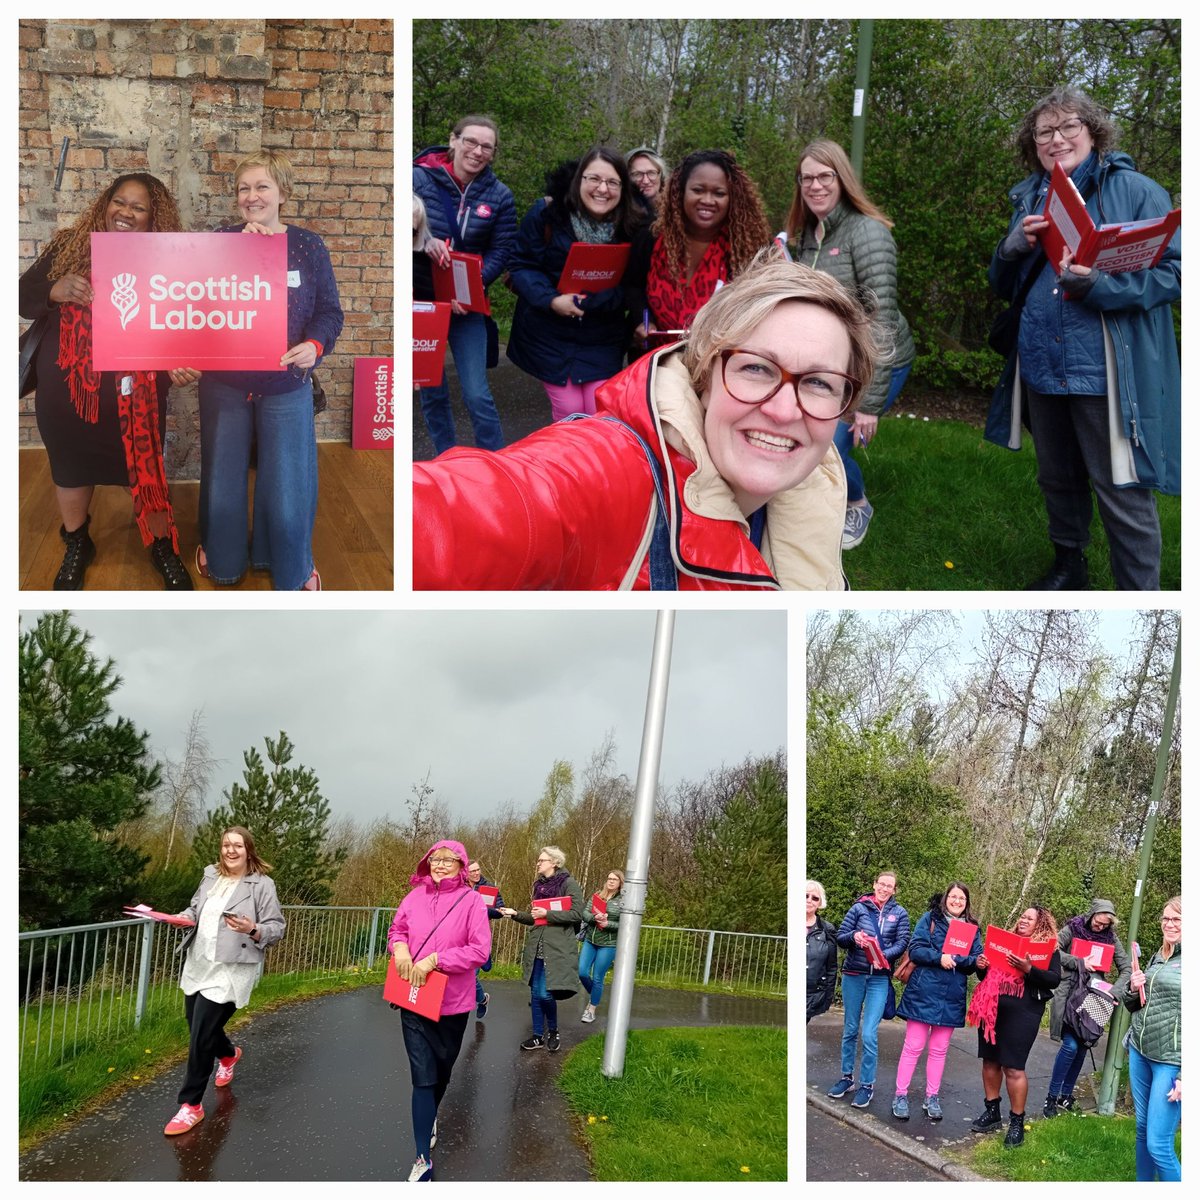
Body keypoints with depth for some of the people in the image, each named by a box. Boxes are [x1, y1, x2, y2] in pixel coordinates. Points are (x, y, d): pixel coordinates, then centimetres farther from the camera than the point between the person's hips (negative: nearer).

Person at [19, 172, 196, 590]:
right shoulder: (68, 248, -3)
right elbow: (22, 298, 0)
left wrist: (182, 362, -24)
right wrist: (53, 291, -22)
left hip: (135, 393, -1)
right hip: (66, 388, 2)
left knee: (146, 470, 9)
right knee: (71, 466, 18)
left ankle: (164, 548, 32)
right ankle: (76, 545, 42)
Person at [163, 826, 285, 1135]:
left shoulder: (262, 885, -9)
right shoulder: (211, 876, 8)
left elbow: (277, 928, -8)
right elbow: (196, 908, 20)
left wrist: (252, 930, -27)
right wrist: (184, 917, -2)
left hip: (230, 969, -7)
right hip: (198, 964, 7)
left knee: (201, 1037, -10)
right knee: (199, 1027, 20)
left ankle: (191, 1105, 4)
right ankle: (228, 1054, 54)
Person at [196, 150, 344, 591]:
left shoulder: (308, 246, -2)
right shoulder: (221, 240, -1)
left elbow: (329, 310, -1)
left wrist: (315, 344, -22)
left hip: (286, 386, -1)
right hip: (225, 384, 1)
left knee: (286, 481, 6)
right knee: (223, 476, 14)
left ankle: (292, 567, 27)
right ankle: (221, 558, 36)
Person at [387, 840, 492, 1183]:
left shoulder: (470, 900, -11)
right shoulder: (415, 896, 0)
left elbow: (480, 950, -15)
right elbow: (397, 929, 15)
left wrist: (435, 960, -21)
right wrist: (399, 947, -9)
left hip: (452, 1002, -1)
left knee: (442, 1069, 19)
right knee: (423, 1077, -4)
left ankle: (430, 1118, 49)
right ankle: (424, 1159, -1)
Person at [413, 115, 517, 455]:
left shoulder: (499, 196, 0)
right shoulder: (420, 178, -5)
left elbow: (500, 252, -3)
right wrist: (424, 241, -24)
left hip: (467, 306, 0)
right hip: (421, 299, 0)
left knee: (477, 395, -8)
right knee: (432, 392, 9)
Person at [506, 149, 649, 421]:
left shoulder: (633, 226, -6)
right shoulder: (546, 213, -11)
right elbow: (521, 265, -7)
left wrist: (589, 301, -23)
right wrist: (551, 300, -23)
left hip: (602, 337, 1)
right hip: (549, 334, -1)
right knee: (568, 411, -1)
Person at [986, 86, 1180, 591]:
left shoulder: (1135, 191, -4)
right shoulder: (1030, 199, 12)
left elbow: (1174, 272, -10)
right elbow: (1003, 287, 16)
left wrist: (1099, 284, -25)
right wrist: (1014, 247, -6)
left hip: (1106, 374, -6)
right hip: (1041, 368, 6)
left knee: (1121, 492, -4)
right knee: (1057, 479, 19)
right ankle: (1068, 566, 39)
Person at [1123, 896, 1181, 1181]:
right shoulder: (1158, 957, 13)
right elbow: (1136, 1006, 23)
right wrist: (1133, 991, 0)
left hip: (1171, 1061, -7)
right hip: (1140, 1052, 7)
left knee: (1158, 1144, -8)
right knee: (1142, 1129, 14)